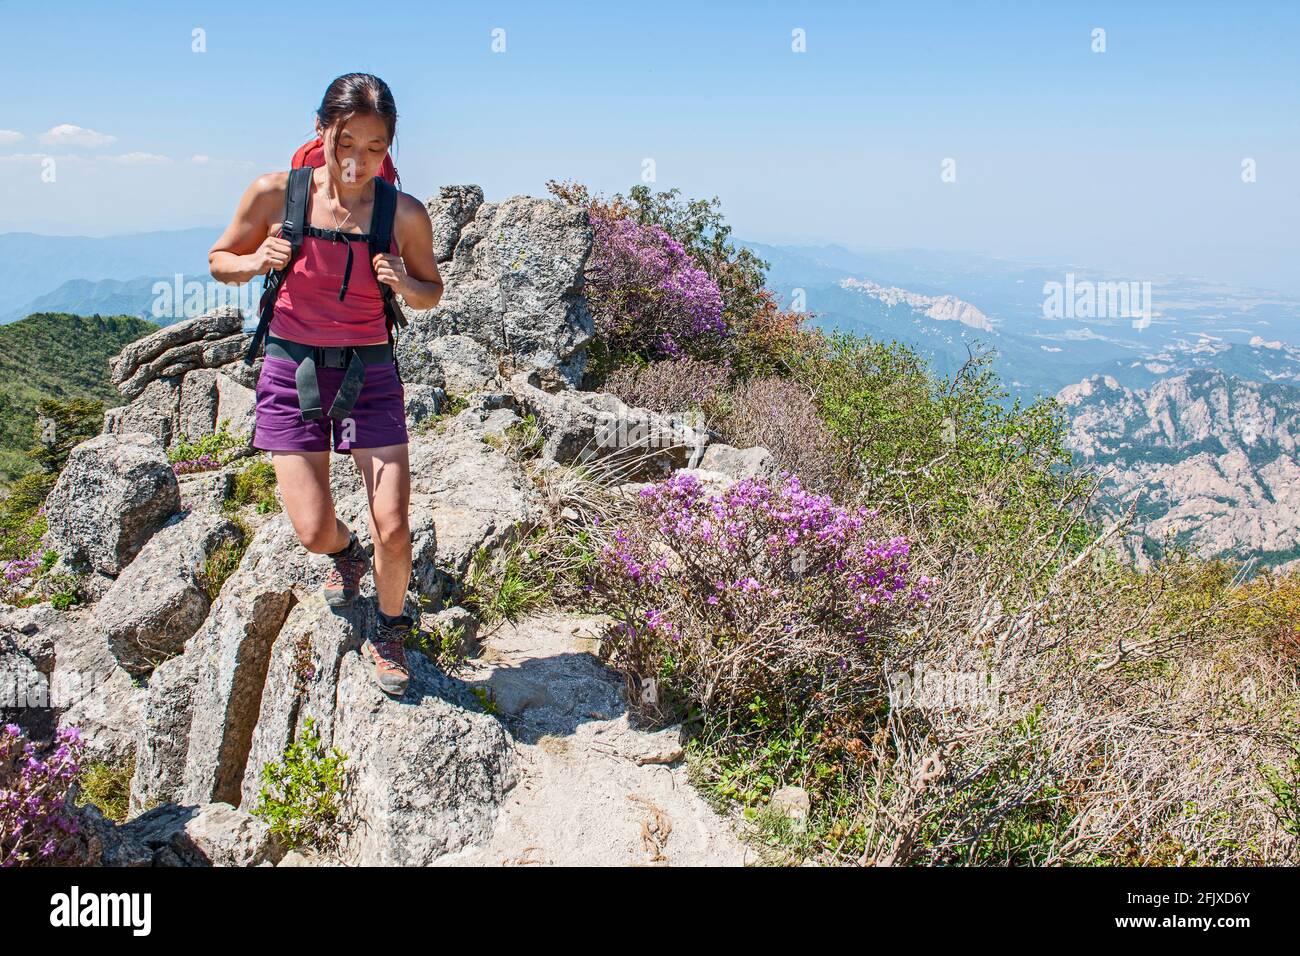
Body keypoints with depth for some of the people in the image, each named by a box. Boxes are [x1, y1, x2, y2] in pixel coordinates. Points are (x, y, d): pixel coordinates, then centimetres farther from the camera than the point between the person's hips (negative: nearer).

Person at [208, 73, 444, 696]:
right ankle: (346, 555, 37)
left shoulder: (405, 214, -9)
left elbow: (432, 293, 7)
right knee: (314, 533, -3)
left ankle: (389, 634, 22)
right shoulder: (276, 193, -9)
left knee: (393, 528, -7)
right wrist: (256, 262, -17)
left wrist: (404, 284, -17)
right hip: (292, 367, 0)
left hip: (369, 371, 0)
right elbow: (220, 259, 6)